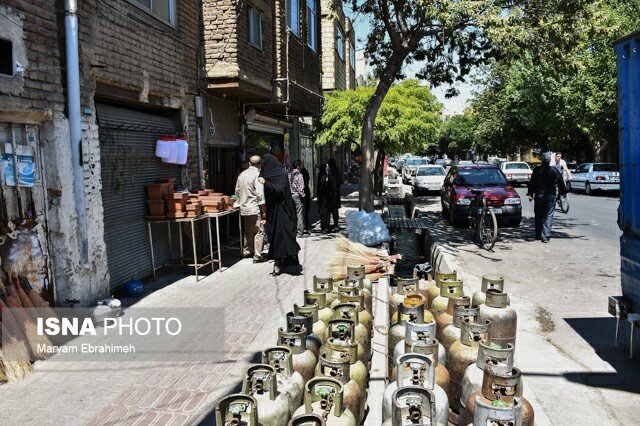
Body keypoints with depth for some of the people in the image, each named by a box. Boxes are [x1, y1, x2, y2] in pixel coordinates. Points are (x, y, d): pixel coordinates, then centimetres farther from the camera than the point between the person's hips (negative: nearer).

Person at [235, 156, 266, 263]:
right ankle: (257, 255, -2)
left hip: (244, 208, 8)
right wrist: (264, 210, -14)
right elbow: (260, 194, -18)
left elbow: (237, 191, 15)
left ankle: (247, 251, 30)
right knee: (259, 232, -1)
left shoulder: (242, 175, 8)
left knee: (247, 231, 19)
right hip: (255, 208, -7)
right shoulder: (257, 175, -14)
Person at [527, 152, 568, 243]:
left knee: (539, 216, 12)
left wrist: (530, 194, 10)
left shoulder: (537, 170, 0)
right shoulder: (554, 170, -3)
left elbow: (532, 183, 3)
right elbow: (561, 182, 1)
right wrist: (563, 191, 15)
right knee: (548, 216, 0)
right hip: (550, 196, -1)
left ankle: (538, 235, 19)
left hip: (539, 195, 1)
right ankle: (545, 236, -8)